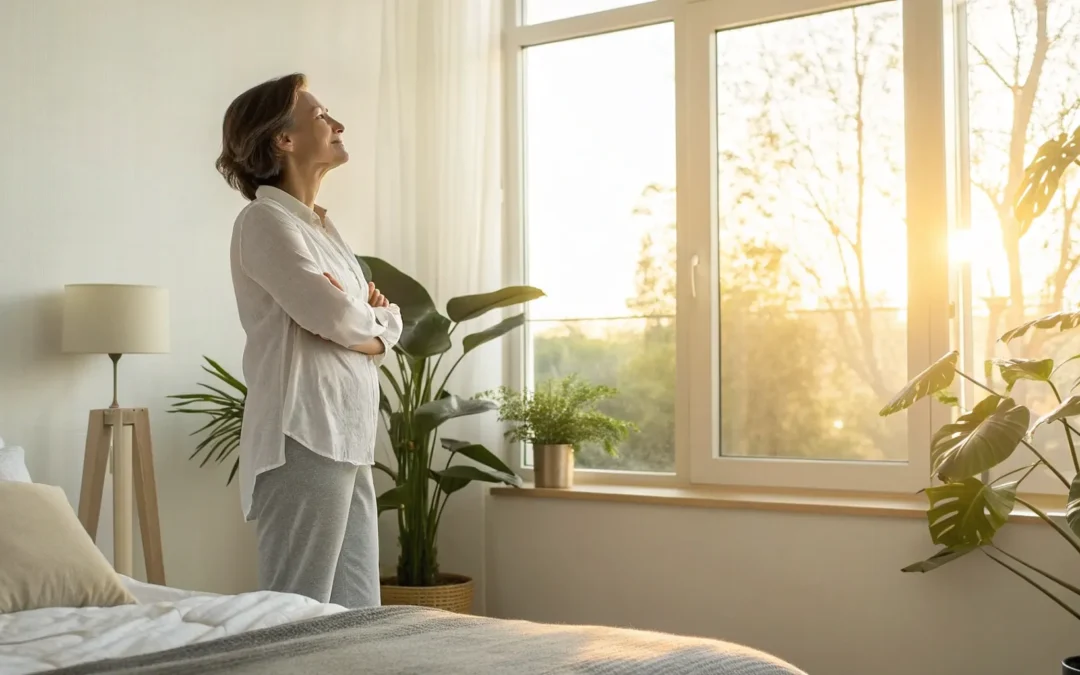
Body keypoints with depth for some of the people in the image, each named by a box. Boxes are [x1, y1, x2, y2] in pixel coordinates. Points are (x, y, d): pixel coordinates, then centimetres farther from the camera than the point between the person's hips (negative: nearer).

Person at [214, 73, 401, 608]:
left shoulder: (319, 226, 20)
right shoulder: (264, 220, -7)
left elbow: (390, 324, 16)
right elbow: (336, 315, -18)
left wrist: (373, 324, -6)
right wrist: (370, 319, 3)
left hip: (347, 440, 9)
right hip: (304, 440, -9)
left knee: (357, 619, 9)